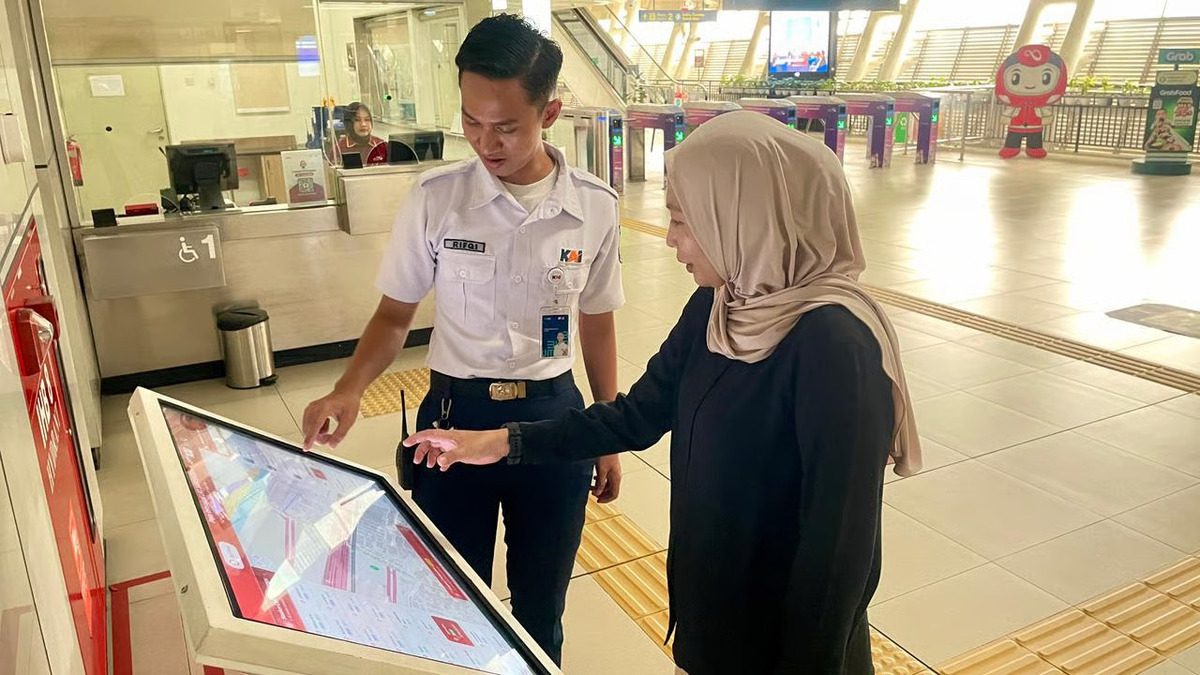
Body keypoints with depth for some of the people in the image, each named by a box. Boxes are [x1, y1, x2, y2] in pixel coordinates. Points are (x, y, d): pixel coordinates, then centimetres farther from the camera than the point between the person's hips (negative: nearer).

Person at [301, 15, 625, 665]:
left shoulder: (595, 207, -6)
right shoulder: (435, 197, -10)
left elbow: (596, 325, 5)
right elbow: (395, 314, 0)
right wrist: (349, 390, -18)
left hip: (553, 414, 1)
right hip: (456, 413, -1)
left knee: (541, 605, 17)